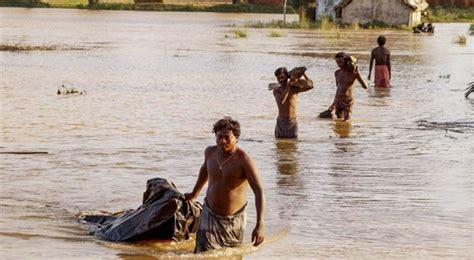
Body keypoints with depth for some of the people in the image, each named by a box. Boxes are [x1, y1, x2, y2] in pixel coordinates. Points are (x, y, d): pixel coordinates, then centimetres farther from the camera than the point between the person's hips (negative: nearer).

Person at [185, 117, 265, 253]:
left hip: (234, 220, -3)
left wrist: (259, 225, -31)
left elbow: (259, 191, -22)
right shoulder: (210, 152, -1)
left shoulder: (244, 160, -18)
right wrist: (194, 194, 36)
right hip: (210, 216, 3)